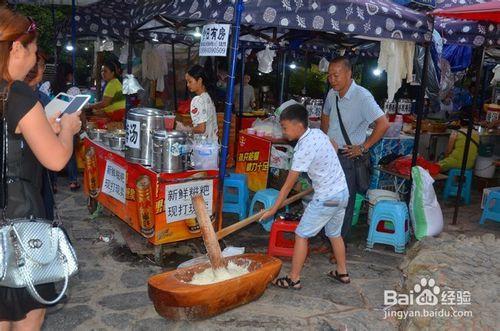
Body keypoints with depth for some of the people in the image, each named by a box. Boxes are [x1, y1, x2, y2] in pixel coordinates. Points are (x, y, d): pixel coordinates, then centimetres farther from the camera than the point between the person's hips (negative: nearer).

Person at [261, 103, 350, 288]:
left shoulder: (304, 149, -22)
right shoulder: (317, 133, 2)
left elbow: (289, 184, -17)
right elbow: (334, 148, 21)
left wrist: (273, 209, -9)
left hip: (326, 199, -9)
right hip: (343, 192, 9)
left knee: (301, 235, 2)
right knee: (334, 234, 23)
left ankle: (294, 279, 9)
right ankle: (342, 273, 35)